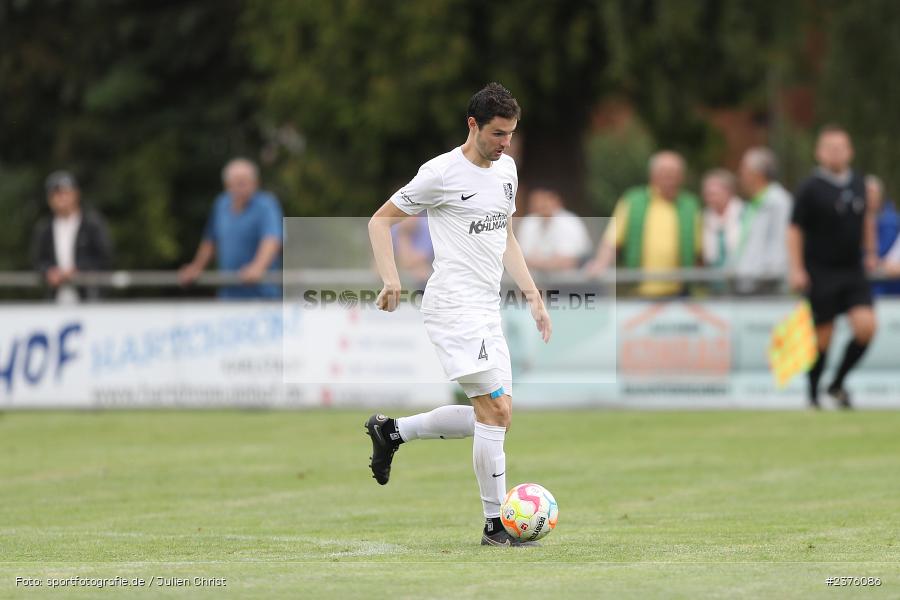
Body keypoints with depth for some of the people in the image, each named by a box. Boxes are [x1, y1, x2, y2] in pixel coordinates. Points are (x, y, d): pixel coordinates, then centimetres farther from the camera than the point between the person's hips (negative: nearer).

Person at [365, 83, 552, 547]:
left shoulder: (506, 169, 14)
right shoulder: (442, 172, -9)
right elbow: (380, 220, -3)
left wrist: (532, 294, 19)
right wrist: (390, 279, -16)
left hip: (487, 309, 9)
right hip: (454, 305, -9)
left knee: (491, 417, 8)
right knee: (495, 410, -14)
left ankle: (391, 431, 22)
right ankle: (496, 525, -8)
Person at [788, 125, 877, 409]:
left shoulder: (858, 183, 7)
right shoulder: (810, 188, -9)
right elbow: (795, 230, -7)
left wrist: (870, 252, 23)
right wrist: (797, 269, -13)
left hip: (853, 270, 4)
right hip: (821, 274, -4)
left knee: (866, 327, -11)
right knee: (823, 337, -1)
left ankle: (837, 384, 9)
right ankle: (813, 394, 18)